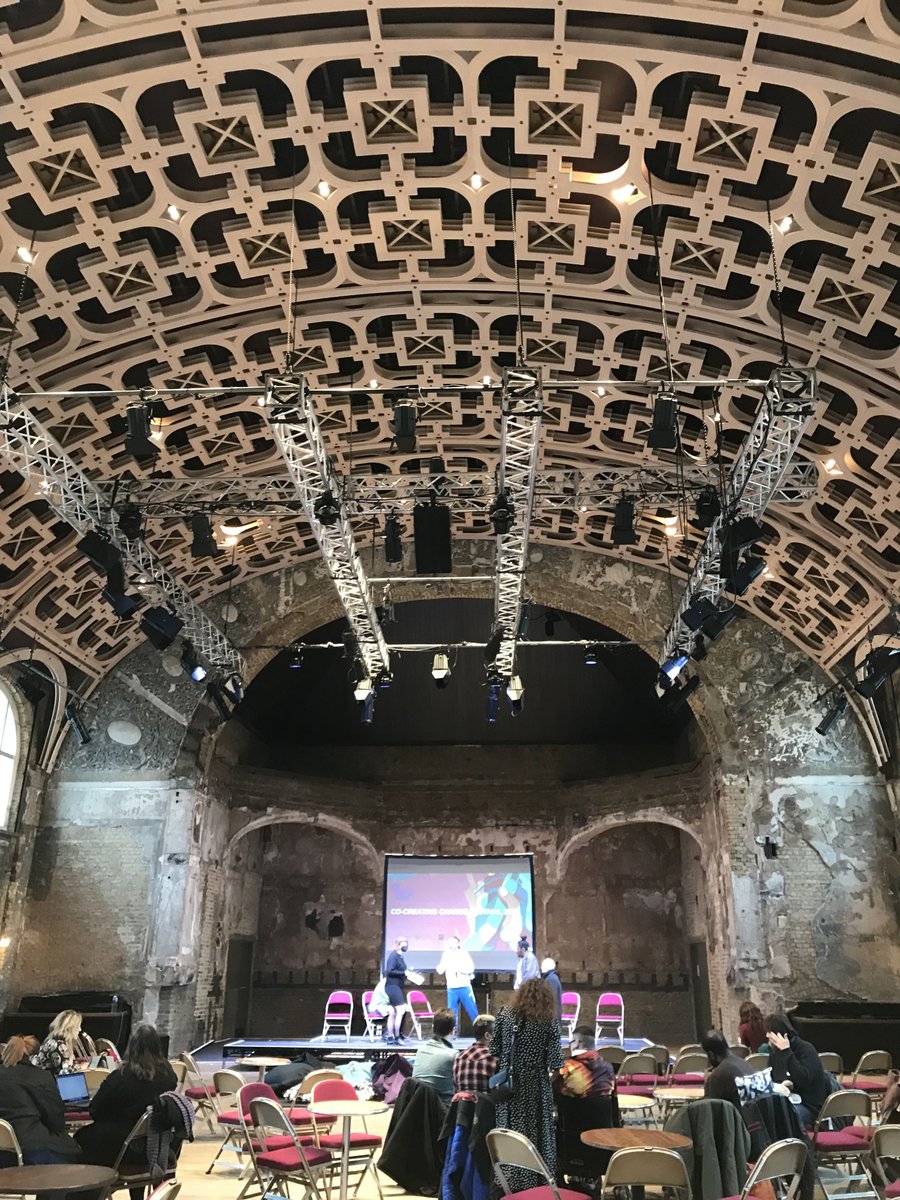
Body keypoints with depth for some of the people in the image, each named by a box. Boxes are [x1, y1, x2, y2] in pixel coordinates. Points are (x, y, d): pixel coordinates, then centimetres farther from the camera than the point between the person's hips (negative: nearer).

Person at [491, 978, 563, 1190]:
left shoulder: (504, 1014, -1)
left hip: (507, 1084, 2)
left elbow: (494, 1050, 1)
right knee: (536, 1135, 10)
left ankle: (508, 1181, 20)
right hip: (535, 1087, -2)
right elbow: (555, 1063, -12)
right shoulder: (549, 1022, -8)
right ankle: (536, 1182, 16)